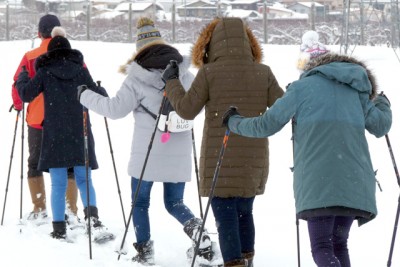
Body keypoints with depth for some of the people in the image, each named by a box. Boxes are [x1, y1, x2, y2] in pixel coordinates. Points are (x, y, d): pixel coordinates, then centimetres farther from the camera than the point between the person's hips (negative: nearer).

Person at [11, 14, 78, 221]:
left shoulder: (30, 57, -6)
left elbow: (19, 86, -7)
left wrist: (18, 105, 10)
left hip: (37, 120, 0)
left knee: (35, 164, 16)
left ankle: (39, 210, 13)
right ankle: (71, 210, 5)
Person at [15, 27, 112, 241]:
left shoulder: (45, 72, -1)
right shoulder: (80, 69, 2)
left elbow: (26, 94, 1)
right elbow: (96, 95, 4)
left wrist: (22, 77, 19)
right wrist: (103, 93, 27)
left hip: (55, 136, -1)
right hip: (80, 134, 1)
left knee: (58, 184, 3)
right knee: (84, 179, 9)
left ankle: (59, 230, 1)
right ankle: (91, 215, -15)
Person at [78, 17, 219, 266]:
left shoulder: (137, 79, -10)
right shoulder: (185, 74, 3)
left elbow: (116, 108, -6)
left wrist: (86, 96, 7)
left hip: (147, 153, -4)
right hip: (179, 153, 4)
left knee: (140, 201, 12)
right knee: (175, 203, 14)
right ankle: (197, 230, -13)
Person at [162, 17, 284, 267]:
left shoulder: (209, 73, -9)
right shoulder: (264, 73, -1)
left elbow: (187, 110, -3)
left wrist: (172, 82, 12)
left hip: (220, 160, -4)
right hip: (254, 160, 4)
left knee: (226, 215, 0)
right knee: (244, 211, 20)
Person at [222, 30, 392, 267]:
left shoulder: (303, 87, 10)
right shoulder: (355, 89, 22)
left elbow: (266, 125, 9)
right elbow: (380, 126, 21)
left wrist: (235, 123, 28)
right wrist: (382, 103, 44)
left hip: (319, 180, -4)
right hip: (354, 181, 4)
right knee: (339, 245, 13)